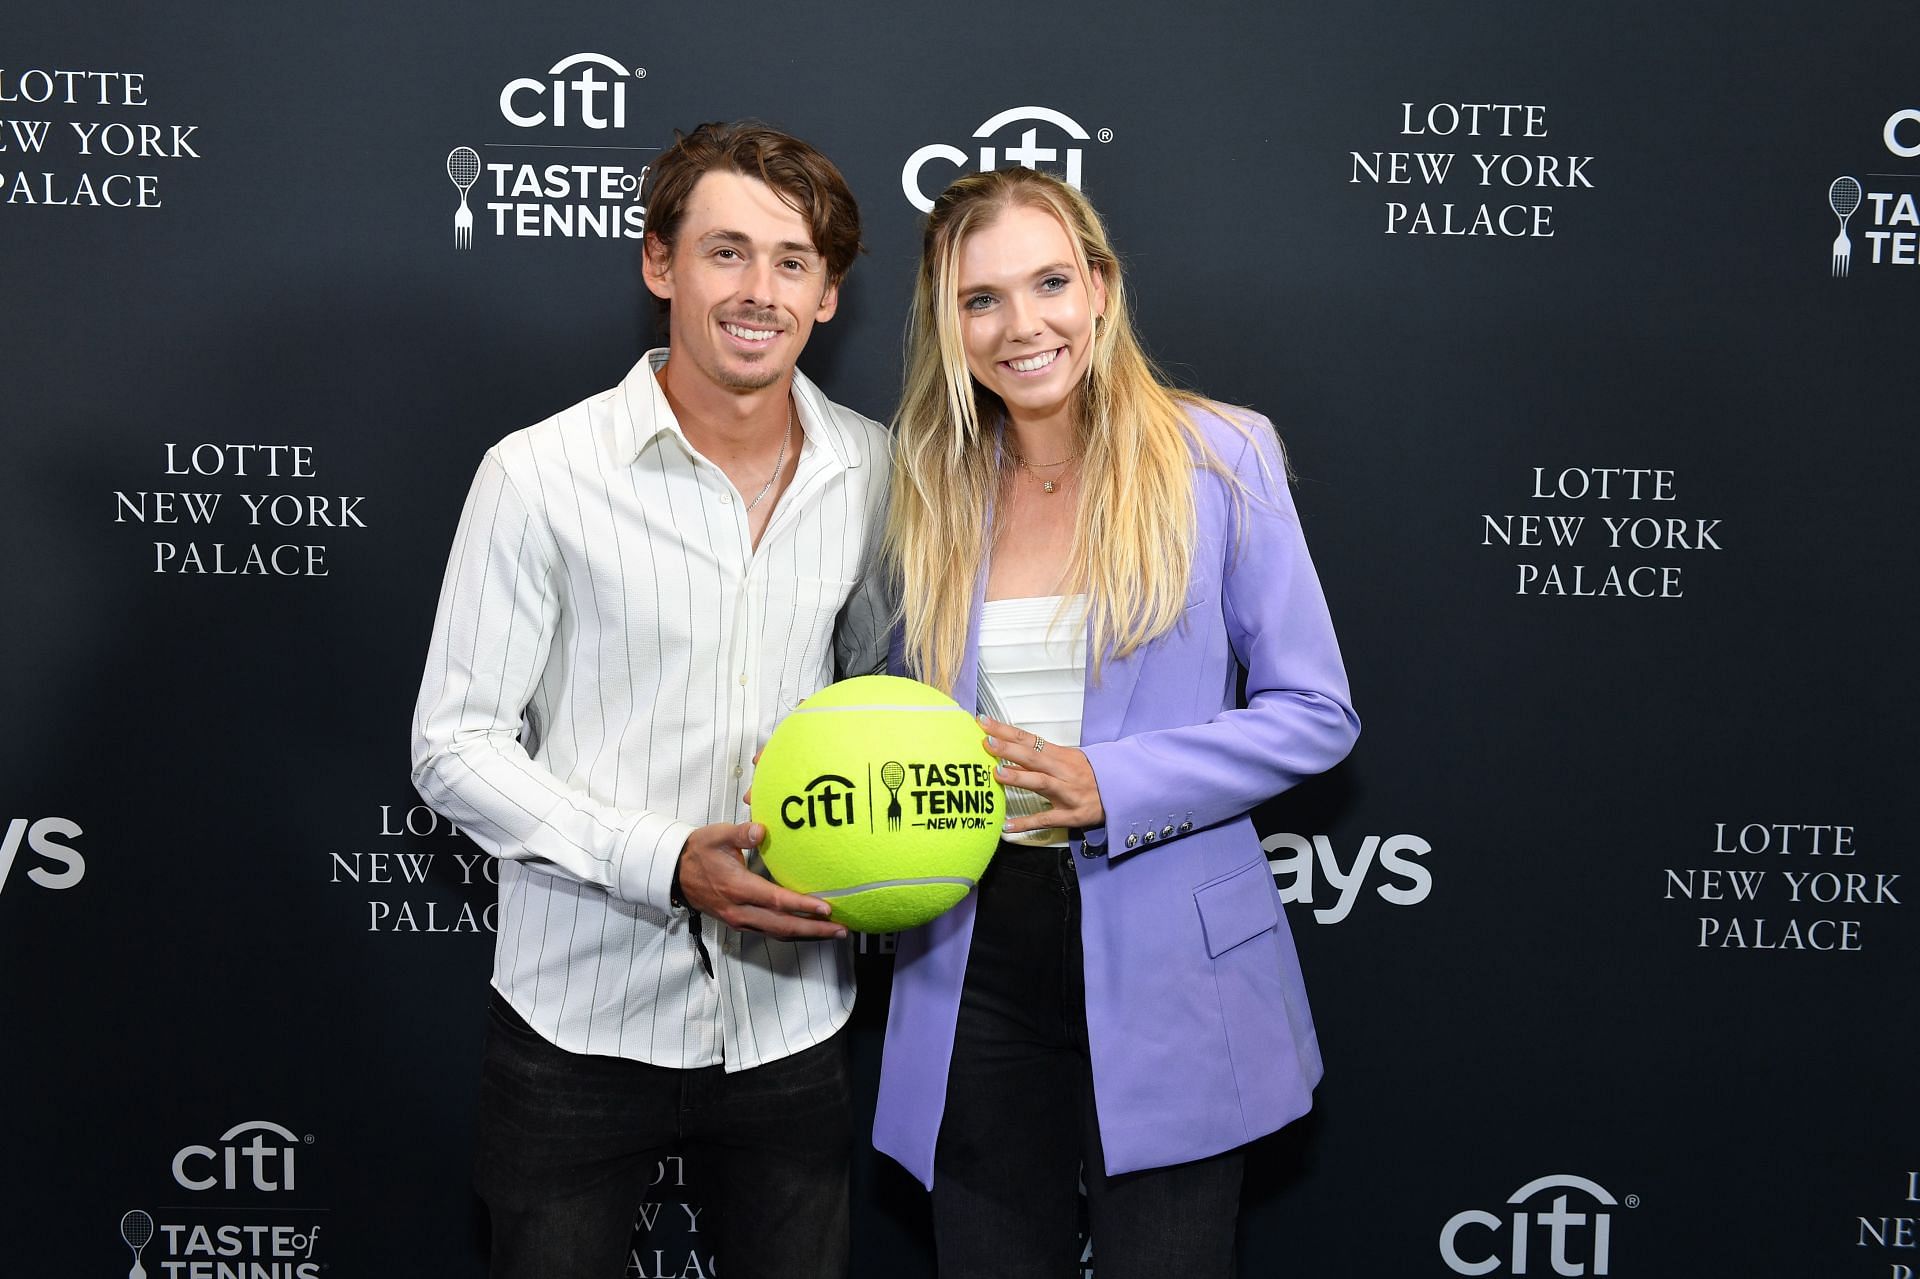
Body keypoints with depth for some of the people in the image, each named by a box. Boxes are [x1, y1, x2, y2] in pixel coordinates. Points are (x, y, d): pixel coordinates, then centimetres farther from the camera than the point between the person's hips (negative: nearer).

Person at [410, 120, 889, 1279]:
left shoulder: (874, 474, 1)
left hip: (790, 1021, 3)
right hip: (582, 1027, -3)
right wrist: (666, 865, -20)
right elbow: (454, 748, -9)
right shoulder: (540, 476, -10)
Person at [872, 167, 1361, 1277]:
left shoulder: (1221, 457, -5)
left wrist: (1106, 784, -17)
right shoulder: (934, 490, 7)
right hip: (979, 955, 3)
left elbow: (1316, 714, -6)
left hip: (1171, 972, -3)